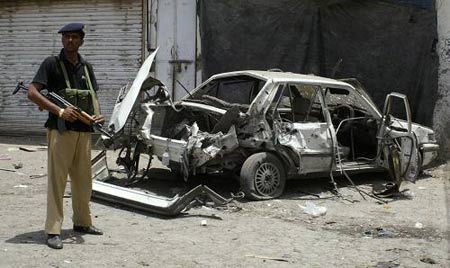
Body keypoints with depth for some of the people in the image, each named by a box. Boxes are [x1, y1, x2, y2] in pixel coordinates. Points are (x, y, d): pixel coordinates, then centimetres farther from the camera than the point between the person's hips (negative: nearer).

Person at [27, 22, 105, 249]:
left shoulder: (86, 67, 14)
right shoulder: (52, 64, -4)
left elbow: (93, 97, 20)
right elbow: (32, 93, -13)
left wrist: (97, 115, -2)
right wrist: (60, 111, -21)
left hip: (84, 131, 6)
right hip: (61, 130, -6)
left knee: (83, 179, 14)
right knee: (57, 179, -5)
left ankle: (82, 222, 28)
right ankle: (53, 230, -2)